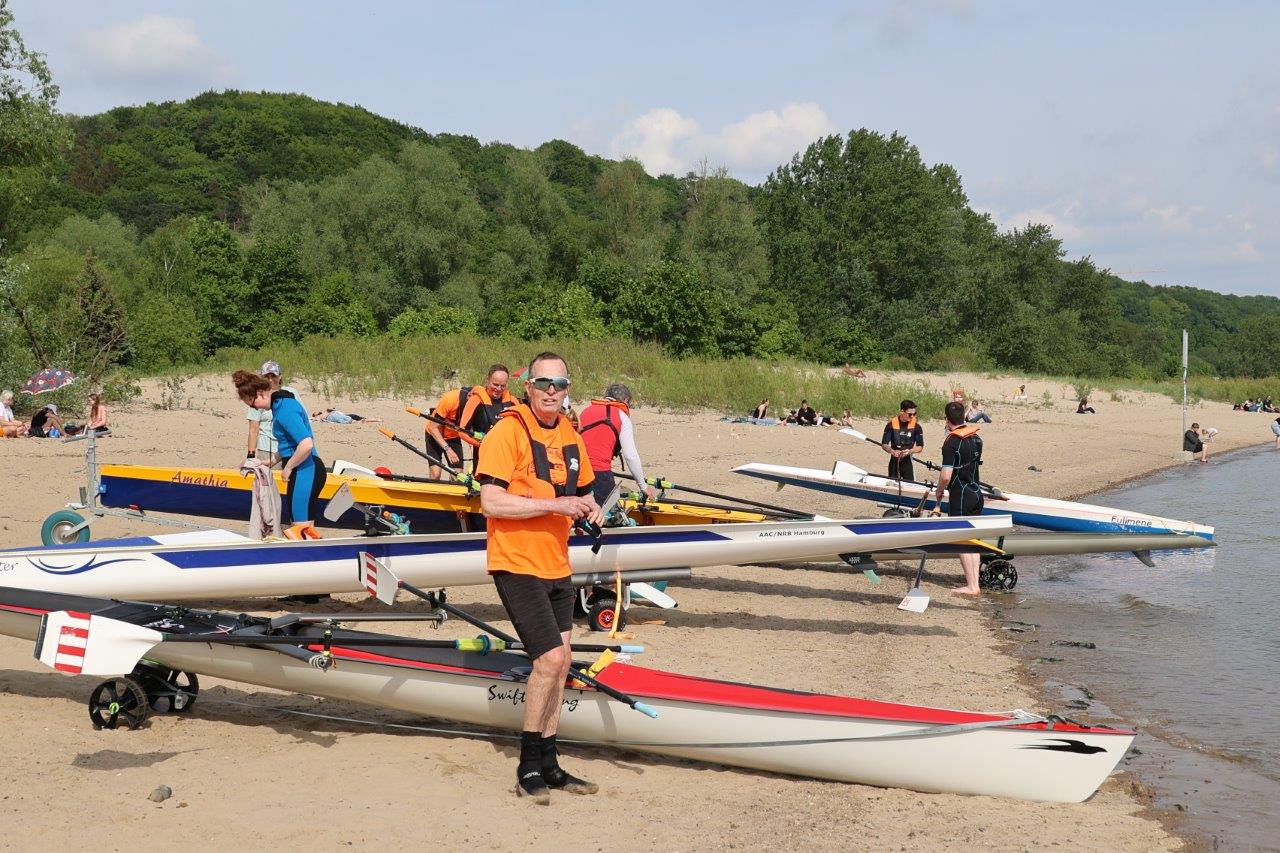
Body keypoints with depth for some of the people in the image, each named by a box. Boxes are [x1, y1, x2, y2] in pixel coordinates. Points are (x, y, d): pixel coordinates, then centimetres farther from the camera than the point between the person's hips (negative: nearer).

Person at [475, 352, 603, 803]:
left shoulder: (570, 436, 11)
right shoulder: (507, 431, -12)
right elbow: (491, 501, -20)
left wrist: (587, 507, 2)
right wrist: (554, 504, -23)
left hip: (557, 566, 8)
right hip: (517, 563, -8)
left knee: (555, 664, 11)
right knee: (552, 657, -14)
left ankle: (548, 765, 22)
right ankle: (528, 768, -1)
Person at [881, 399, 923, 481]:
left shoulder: (917, 427, -3)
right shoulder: (891, 425, -4)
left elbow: (920, 447, -1)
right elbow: (884, 444, -2)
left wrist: (910, 451, -21)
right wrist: (892, 451, -22)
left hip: (908, 462, -1)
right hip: (894, 462, 1)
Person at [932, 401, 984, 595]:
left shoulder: (951, 442, -18)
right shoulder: (976, 438, 6)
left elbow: (946, 476, -22)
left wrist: (939, 492, -4)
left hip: (960, 497, -8)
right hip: (976, 493, 8)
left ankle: (971, 586, 0)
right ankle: (975, 583, 14)